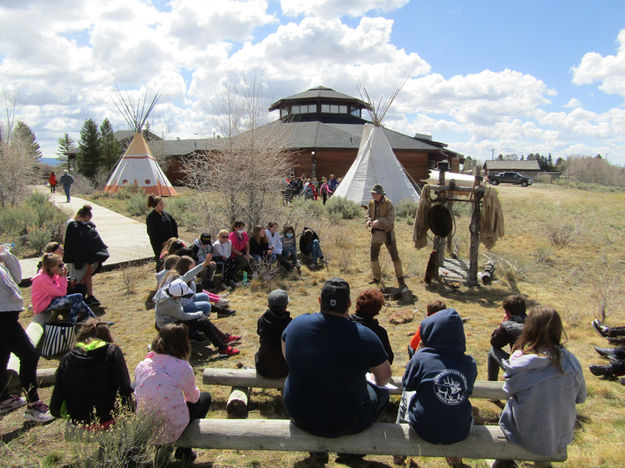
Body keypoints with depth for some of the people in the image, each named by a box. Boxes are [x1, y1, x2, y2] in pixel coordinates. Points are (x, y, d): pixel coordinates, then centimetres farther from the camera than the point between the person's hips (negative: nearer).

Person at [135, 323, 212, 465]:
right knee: (205, 397, 21)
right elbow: (193, 398, 0)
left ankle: (162, 449, 24)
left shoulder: (142, 366, -5)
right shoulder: (183, 367, -16)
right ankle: (184, 451, 23)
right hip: (172, 431, -5)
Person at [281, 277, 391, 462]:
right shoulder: (365, 337, -21)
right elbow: (384, 378, -5)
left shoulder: (297, 324, -12)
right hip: (342, 424, -3)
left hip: (299, 416, 4)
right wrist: (374, 381, 18)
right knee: (381, 393, 22)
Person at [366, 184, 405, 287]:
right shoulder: (371, 203, 2)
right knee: (373, 256, 9)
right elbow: (368, 214, 14)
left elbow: (391, 219, -20)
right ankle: (376, 278, 25)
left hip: (387, 233, -5)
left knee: (395, 256, 0)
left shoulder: (388, 203, -15)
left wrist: (379, 221, -33)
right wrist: (369, 220, -9)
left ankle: (400, 278, 13)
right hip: (376, 232, 5)